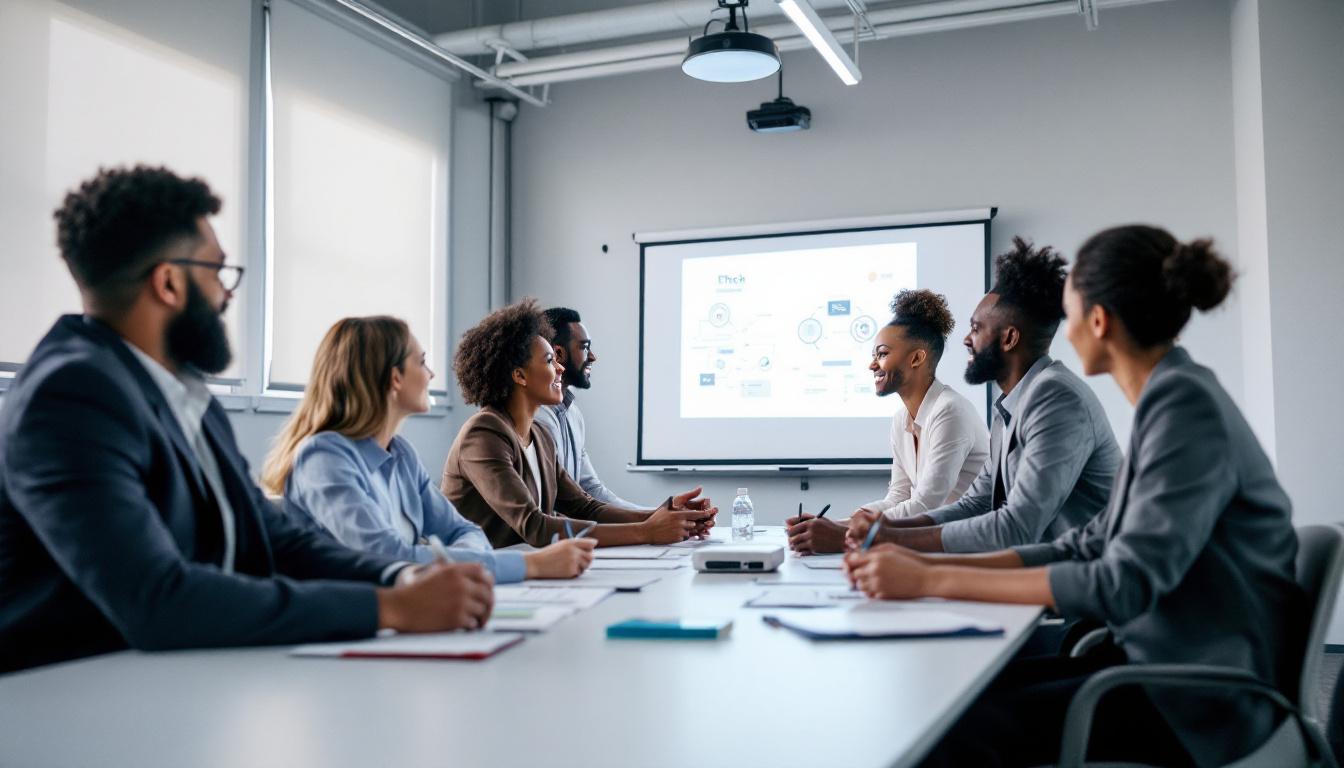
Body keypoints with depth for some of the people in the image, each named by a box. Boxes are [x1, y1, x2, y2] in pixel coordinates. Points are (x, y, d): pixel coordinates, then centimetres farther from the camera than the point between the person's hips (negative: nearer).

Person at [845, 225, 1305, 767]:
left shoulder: (1185, 403, -19)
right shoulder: (1171, 397, 10)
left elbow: (1122, 585, -25)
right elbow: (1088, 548, 10)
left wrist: (932, 582, -23)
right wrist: (928, 564, 2)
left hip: (1203, 704, -8)